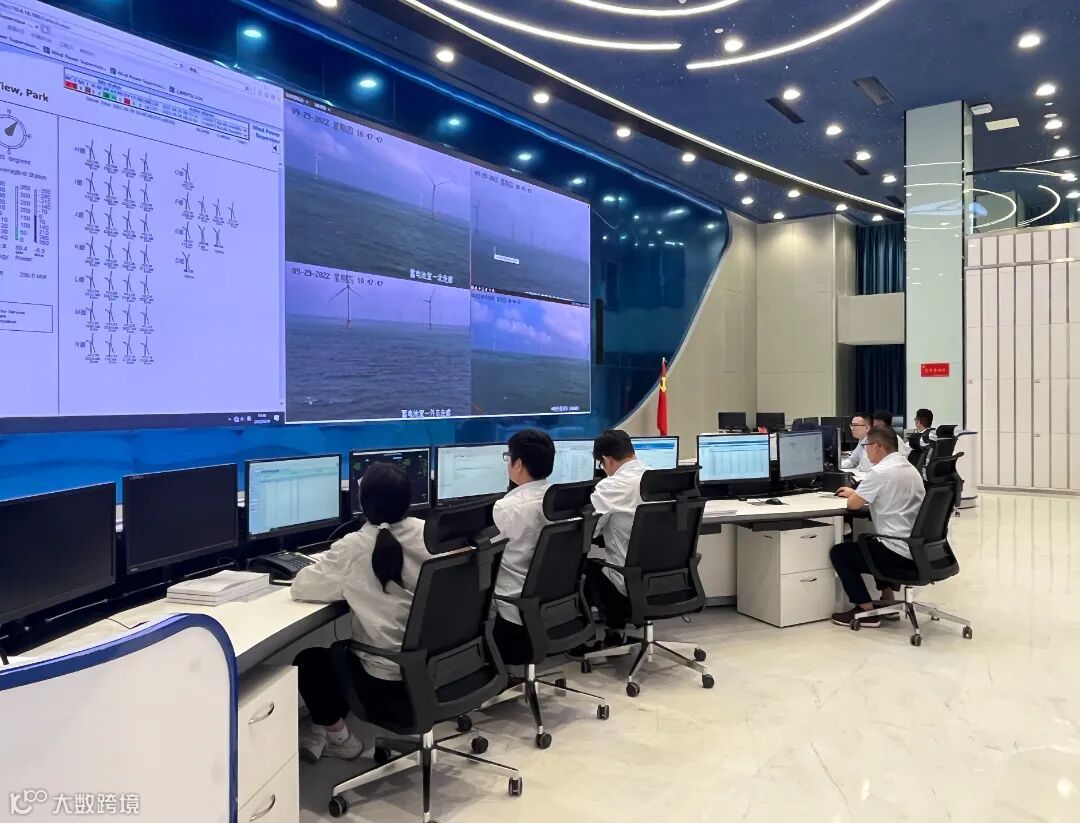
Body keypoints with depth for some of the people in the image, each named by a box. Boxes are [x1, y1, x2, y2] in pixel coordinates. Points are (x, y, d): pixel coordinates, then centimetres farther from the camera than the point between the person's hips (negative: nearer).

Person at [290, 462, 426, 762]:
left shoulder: (354, 548, -19)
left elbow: (301, 587, -9)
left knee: (308, 660, 19)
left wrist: (343, 581, 9)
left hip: (392, 684, -5)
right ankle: (330, 727, 37)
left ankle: (337, 735, 30)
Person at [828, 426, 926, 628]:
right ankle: (888, 600, 32)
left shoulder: (880, 472, -16)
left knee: (839, 552, 6)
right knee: (869, 541, 35)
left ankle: (866, 611, 6)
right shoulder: (910, 468, 11)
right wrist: (856, 493, 20)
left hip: (900, 553, -9)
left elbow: (853, 504, -11)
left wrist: (852, 495, 11)